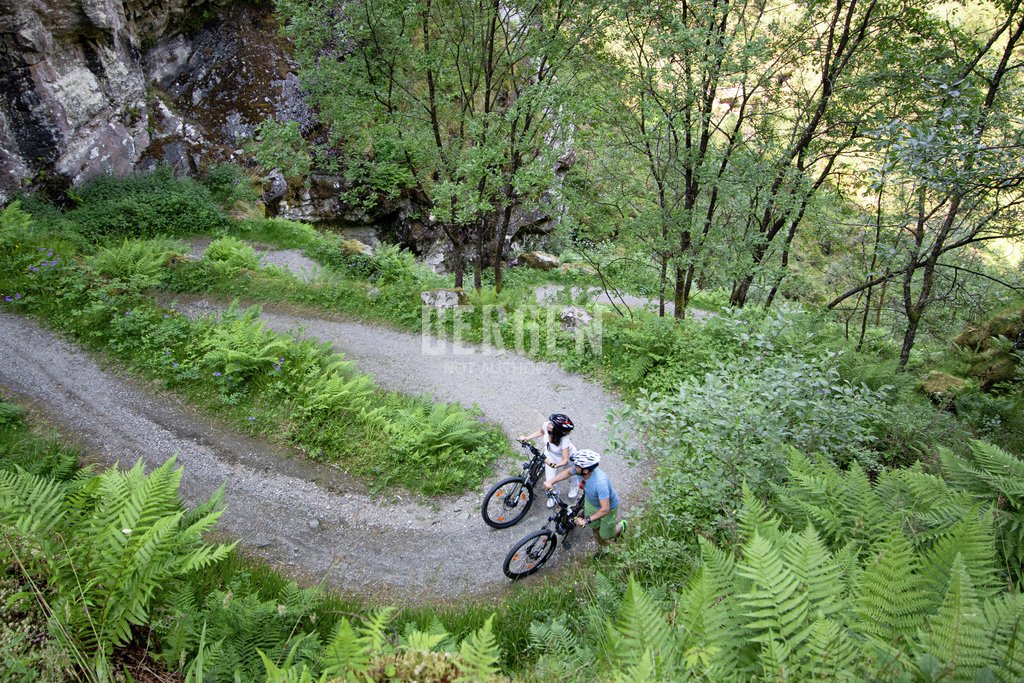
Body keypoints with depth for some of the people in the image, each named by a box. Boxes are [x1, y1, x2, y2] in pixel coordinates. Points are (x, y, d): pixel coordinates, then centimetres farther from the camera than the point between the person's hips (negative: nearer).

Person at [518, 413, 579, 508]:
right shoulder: (546, 425, -32)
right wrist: (526, 438, -12)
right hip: (551, 456, 3)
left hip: (568, 456, -3)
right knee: (550, 480, 2)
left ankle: (574, 488, 63)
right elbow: (540, 432, -6)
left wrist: (555, 465, -59)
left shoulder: (564, 440, -45)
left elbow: (565, 460, -41)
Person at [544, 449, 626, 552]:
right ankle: (601, 546, 55)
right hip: (590, 502, 6)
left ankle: (621, 525, 44)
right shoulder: (580, 468, -28)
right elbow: (568, 472, -4)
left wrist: (586, 520, -39)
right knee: (594, 527, 25)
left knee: (605, 535, 14)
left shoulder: (600, 482, -47)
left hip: (608, 507, -5)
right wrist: (551, 482, -15)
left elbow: (605, 509, -42)